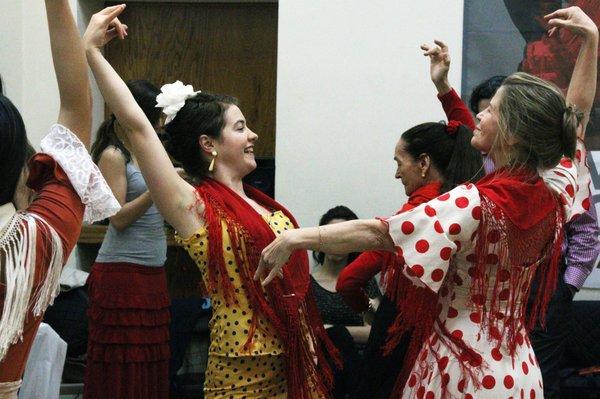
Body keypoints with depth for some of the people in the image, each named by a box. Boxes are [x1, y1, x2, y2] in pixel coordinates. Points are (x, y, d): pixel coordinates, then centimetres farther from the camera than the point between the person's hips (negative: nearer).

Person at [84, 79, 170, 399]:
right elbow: (118, 218, -14)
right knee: (123, 369, -5)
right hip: (122, 273, -8)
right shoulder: (113, 156, -8)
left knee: (150, 362, 6)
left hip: (151, 271, 8)